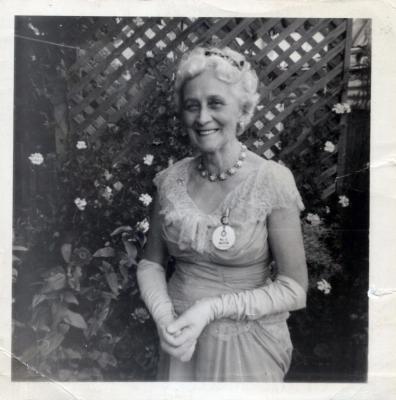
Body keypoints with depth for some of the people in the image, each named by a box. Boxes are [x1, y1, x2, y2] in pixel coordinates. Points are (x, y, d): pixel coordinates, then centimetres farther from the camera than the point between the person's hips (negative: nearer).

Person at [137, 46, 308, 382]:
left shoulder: (272, 181, -17)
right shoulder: (171, 179, -6)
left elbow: (294, 289, -14)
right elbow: (151, 263, 1)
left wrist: (212, 308, -21)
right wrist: (165, 319, -15)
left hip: (247, 344, -3)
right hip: (182, 341, 3)